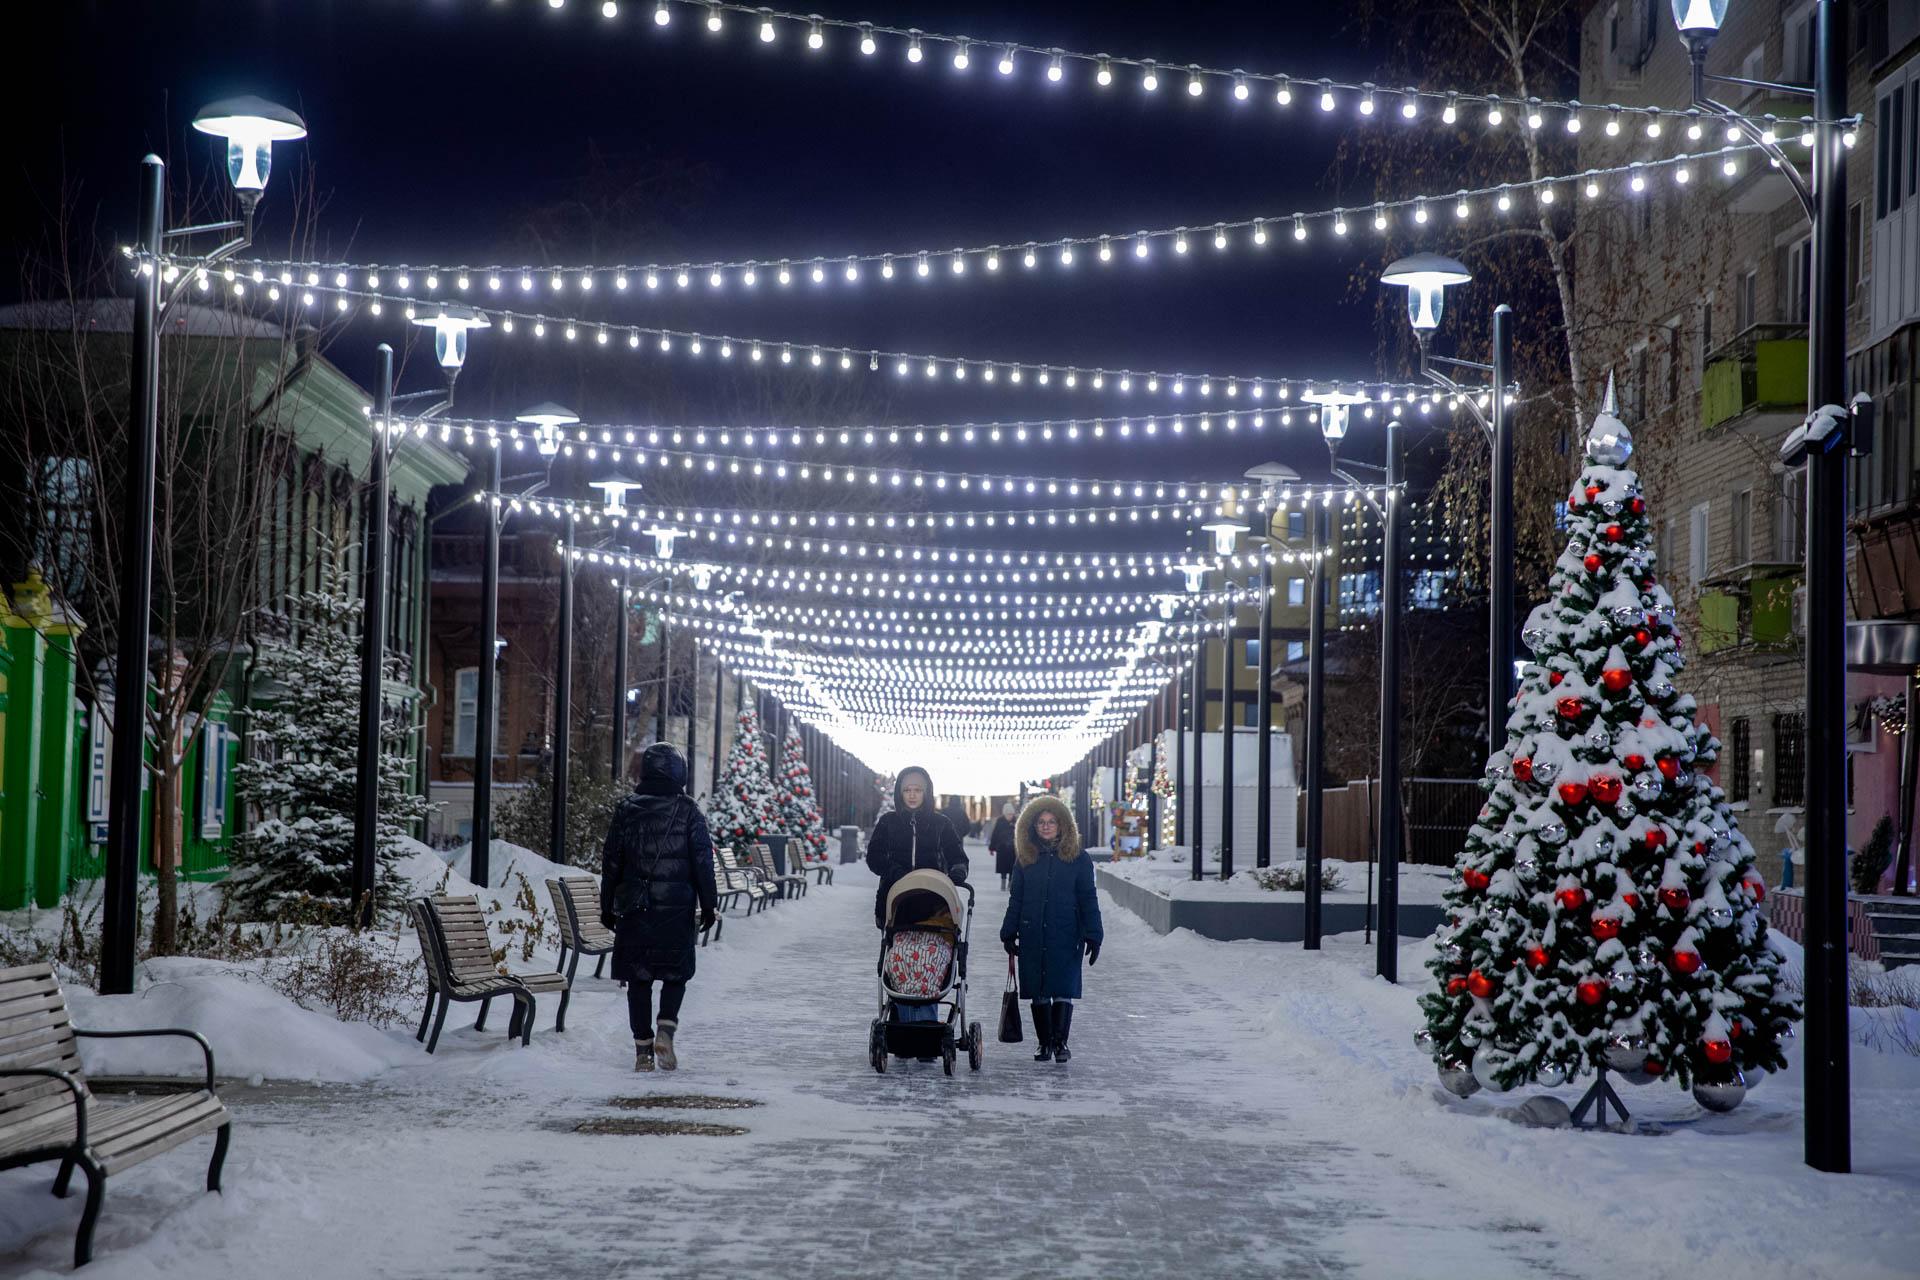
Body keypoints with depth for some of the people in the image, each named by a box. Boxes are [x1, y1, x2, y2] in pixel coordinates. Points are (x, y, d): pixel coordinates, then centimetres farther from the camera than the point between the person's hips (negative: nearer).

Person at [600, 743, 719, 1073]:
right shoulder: (688, 812, -3)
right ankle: (666, 1030, -9)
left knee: (638, 978, 6)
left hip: (634, 909, 1)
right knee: (676, 974, 13)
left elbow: (611, 862, 5)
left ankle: (643, 1050, 6)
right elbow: (703, 862, -3)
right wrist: (708, 905, 5)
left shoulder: (625, 810, 2)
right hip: (677, 909, -1)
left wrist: (607, 906, 11)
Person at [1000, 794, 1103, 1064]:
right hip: (1033, 938, 3)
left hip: (1066, 937, -3)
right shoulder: (1025, 859, 9)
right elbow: (1015, 900, 14)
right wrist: (1009, 934, 9)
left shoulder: (1078, 859, 2)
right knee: (1038, 993, 5)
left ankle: (1060, 1042, -4)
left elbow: (1088, 900, 2)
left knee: (1063, 990, -8)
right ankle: (1045, 1043, 12)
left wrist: (1093, 936, -3)